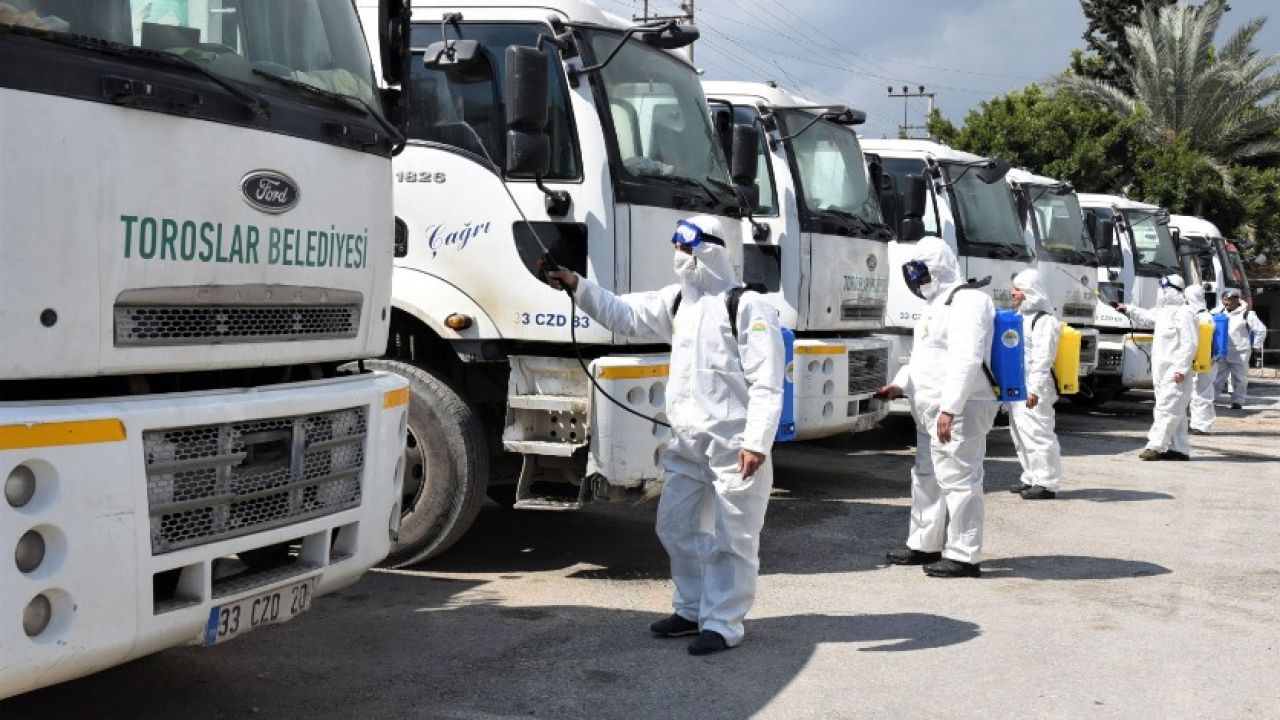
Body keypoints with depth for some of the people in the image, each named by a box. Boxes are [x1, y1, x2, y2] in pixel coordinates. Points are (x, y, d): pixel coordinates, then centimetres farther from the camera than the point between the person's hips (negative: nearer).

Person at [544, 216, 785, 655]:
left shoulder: (748, 307, -12)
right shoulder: (677, 302, 12)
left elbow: (767, 384, -15)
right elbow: (624, 315, 13)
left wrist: (757, 442, -21)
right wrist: (578, 286, 1)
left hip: (734, 445, -8)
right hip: (687, 442, 8)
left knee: (730, 538, 0)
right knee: (677, 527, 16)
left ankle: (723, 624, 10)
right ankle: (693, 609, 31)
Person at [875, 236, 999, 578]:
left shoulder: (967, 301, -13)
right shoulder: (937, 304, 21)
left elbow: (967, 359, -23)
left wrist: (950, 407, -28)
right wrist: (900, 384, 12)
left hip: (960, 410, -11)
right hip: (932, 411, 11)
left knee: (958, 479, -9)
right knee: (926, 477, 18)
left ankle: (964, 556, -4)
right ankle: (925, 545, 29)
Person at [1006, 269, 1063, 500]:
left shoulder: (1044, 320, -11)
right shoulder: (1020, 317, 20)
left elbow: (1042, 358, -19)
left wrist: (1035, 389, -25)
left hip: (1033, 388, -10)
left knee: (1038, 434, -9)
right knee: (1021, 436, 15)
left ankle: (1046, 483, -6)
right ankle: (1031, 478, 24)